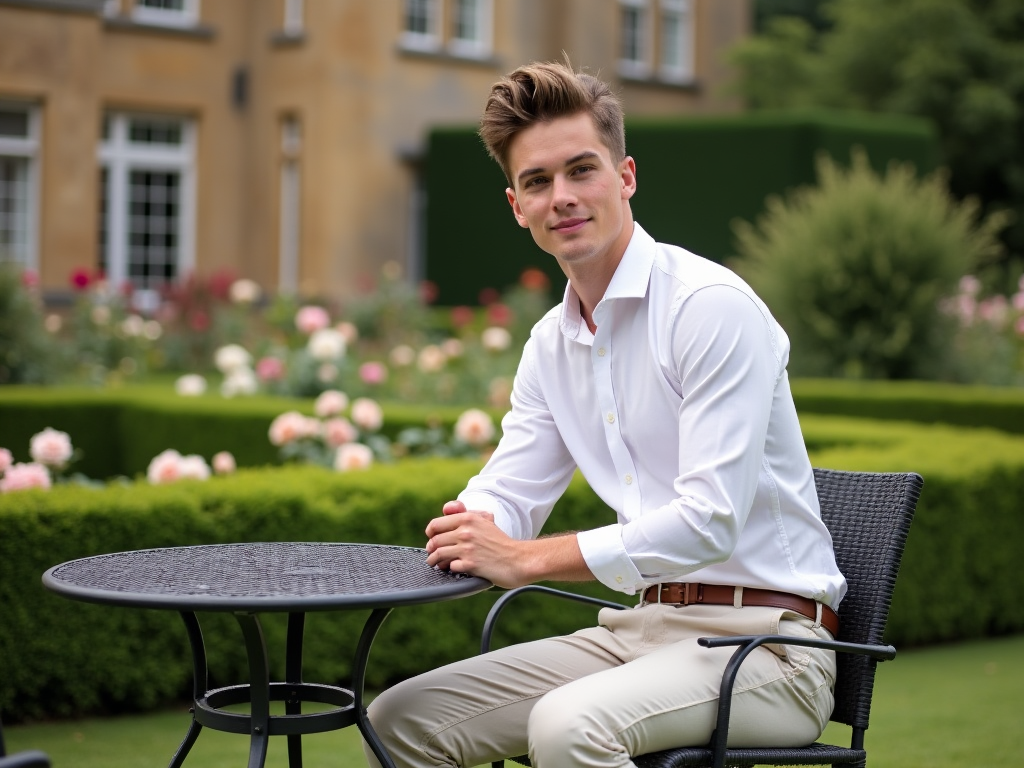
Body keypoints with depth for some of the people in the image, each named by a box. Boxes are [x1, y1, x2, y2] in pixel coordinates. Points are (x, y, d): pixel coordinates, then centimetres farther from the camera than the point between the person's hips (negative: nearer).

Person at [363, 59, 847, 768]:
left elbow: (712, 519, -22)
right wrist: (468, 529, -11)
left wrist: (527, 557, -20)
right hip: (642, 627, 7)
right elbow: (506, 494, 14)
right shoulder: (551, 344, 11)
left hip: (764, 636, -7)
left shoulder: (713, 306, -15)